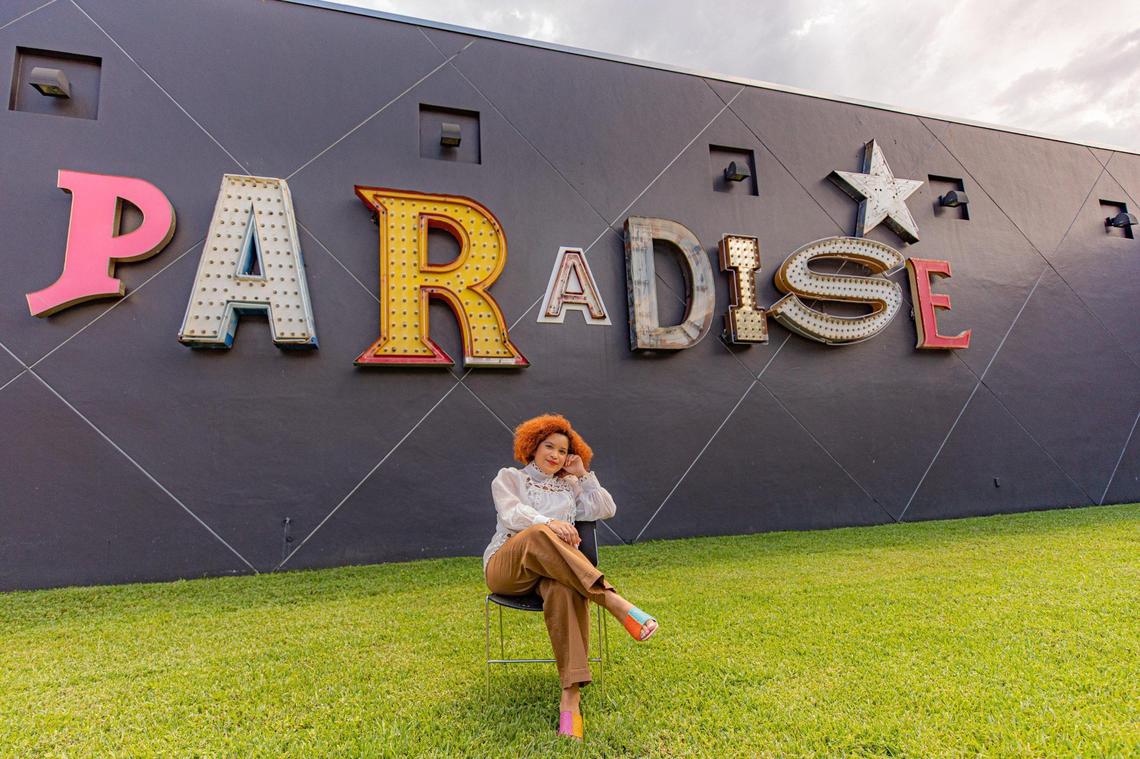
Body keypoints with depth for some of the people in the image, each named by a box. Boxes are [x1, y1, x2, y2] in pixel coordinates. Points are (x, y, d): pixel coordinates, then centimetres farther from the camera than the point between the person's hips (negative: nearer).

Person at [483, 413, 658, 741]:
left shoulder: (569, 487, 28)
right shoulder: (509, 477, 17)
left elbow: (606, 509, 16)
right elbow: (512, 514, -6)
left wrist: (583, 475, 15)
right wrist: (549, 523, -25)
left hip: (555, 569, 2)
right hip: (505, 568, -2)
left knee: (564, 589, -39)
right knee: (538, 535, -39)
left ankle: (571, 695, -45)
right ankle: (614, 602, -46)